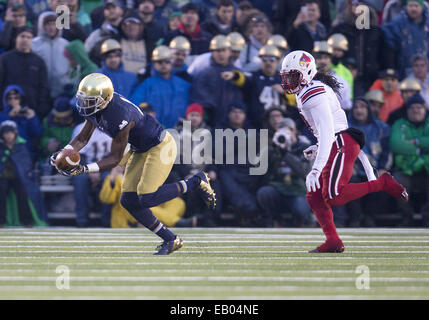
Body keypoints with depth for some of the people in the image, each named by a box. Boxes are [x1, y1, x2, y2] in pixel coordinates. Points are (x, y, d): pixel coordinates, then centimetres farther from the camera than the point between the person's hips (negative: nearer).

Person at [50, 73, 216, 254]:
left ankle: (196, 182, 0)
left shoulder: (120, 117, -36)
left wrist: (84, 169, -35)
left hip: (160, 147, -9)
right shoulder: (95, 108, -10)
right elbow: (82, 138, 2)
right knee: (129, 201, 3)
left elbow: (115, 159, -28)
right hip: (140, 150, 9)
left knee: (147, 199, -19)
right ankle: (171, 240, 13)